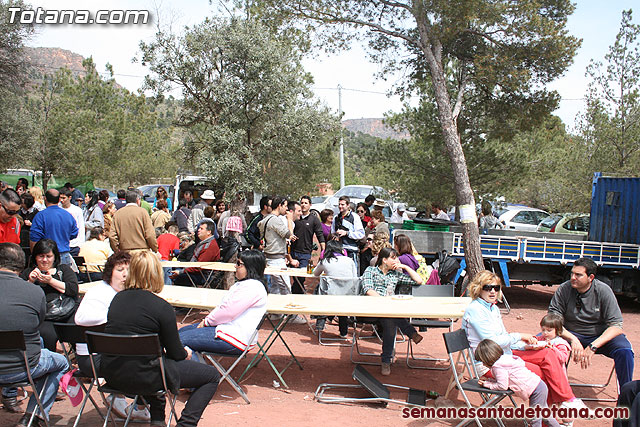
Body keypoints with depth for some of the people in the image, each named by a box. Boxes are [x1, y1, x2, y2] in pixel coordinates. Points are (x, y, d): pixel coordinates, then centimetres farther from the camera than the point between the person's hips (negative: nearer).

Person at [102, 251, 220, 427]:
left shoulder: (117, 298, 3)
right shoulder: (162, 307, -16)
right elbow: (175, 353, -8)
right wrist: (186, 353, 16)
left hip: (111, 373, 7)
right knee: (212, 376, 7)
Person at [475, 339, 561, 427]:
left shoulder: (498, 366, -18)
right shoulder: (504, 359, 12)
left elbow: (502, 386, -19)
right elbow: (503, 380, 17)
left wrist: (487, 384, -8)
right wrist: (487, 380, 9)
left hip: (536, 390, -11)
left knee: (534, 418, -6)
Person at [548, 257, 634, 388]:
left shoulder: (603, 291, -14)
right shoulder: (564, 289, -11)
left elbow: (616, 326, -17)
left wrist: (593, 346, -29)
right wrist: (572, 339, -29)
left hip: (601, 336, 0)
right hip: (572, 334, 1)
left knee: (625, 351, -30)